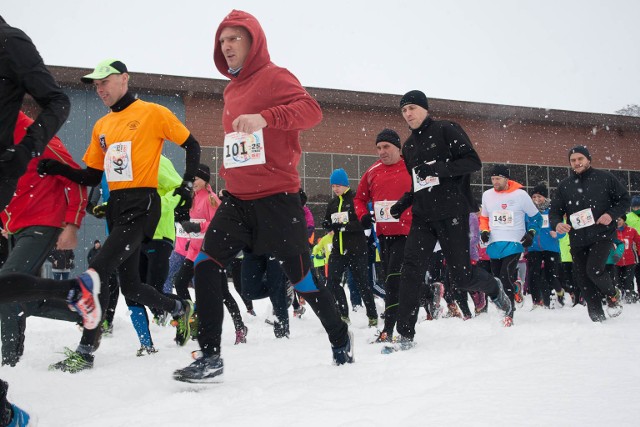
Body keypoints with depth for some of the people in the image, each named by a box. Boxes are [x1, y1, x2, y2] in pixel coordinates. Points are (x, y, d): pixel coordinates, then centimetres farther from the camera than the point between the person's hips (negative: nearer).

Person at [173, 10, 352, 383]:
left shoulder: (274, 76, -6)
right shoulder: (232, 89, 17)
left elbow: (312, 110, -23)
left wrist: (265, 117, -36)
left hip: (277, 198, -7)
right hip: (238, 199, 7)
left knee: (300, 276, 2)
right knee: (207, 265, -9)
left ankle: (341, 340, 26)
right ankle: (210, 356, -4)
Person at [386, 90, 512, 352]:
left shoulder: (446, 131, -2)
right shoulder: (408, 146, 18)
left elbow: (473, 162, -10)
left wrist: (438, 168, -21)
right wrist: (402, 204, 8)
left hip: (452, 213, -5)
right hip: (422, 217, 5)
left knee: (462, 276, -2)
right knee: (411, 272, -10)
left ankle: (494, 288, 32)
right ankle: (406, 336, -7)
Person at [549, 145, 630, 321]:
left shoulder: (604, 178, 1)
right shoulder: (564, 185, 10)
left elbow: (624, 199, 5)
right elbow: (555, 210, 11)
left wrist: (611, 215, -13)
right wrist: (557, 224, -12)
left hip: (602, 235, -4)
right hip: (577, 240, 4)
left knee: (594, 270, -22)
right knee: (583, 280, 4)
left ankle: (613, 295, 8)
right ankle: (598, 318, 18)